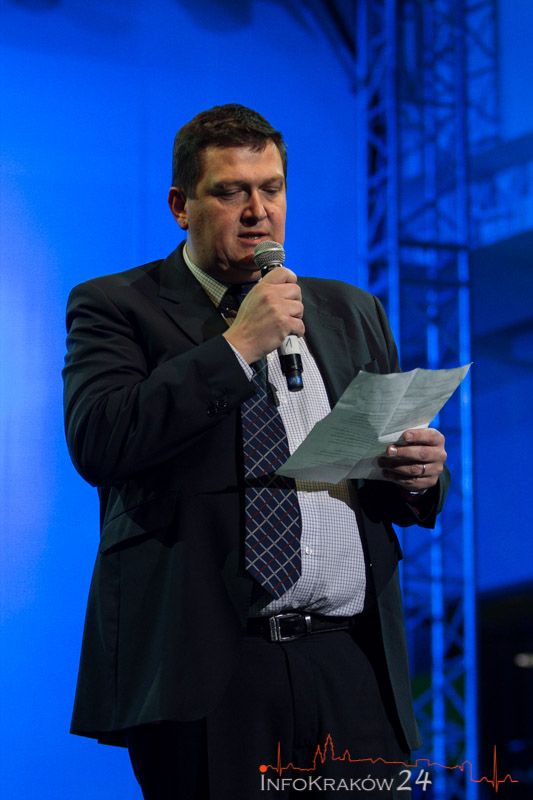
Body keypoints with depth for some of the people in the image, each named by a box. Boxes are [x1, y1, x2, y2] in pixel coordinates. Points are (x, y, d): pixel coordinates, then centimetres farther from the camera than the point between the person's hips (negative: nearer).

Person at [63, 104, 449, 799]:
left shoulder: (350, 311, 20)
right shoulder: (116, 307, 5)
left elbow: (402, 474, 23)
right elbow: (96, 442, -13)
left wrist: (422, 474, -1)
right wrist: (236, 344, -12)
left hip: (352, 663, 4)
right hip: (203, 670, -4)